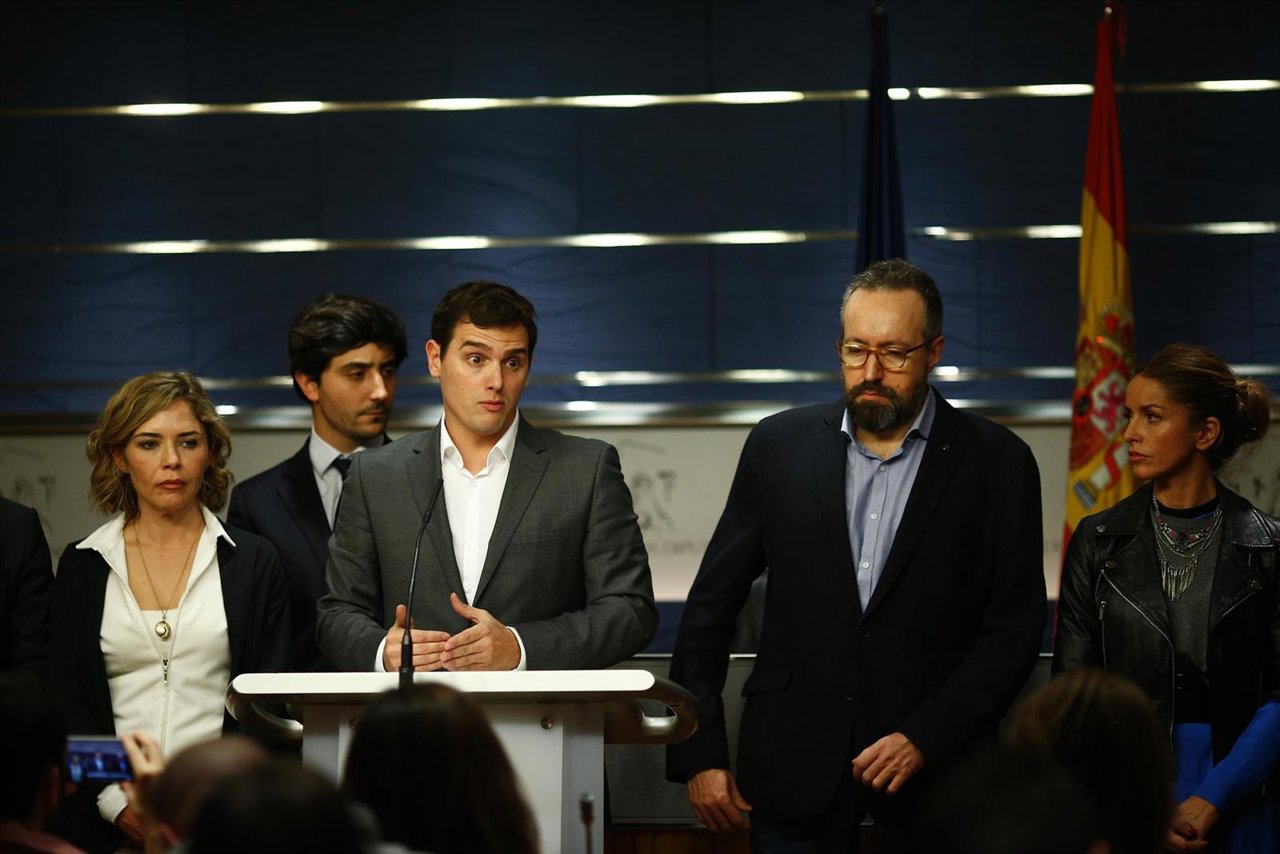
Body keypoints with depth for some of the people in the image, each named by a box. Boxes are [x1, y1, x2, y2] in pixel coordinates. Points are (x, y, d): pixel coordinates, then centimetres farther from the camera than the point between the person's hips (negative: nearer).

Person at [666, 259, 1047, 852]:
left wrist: (925, 738, -13)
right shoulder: (778, 446, 6)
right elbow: (710, 609, 7)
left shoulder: (996, 463, 0)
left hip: (935, 764, -1)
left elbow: (1014, 627, -3)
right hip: (797, 769, 1)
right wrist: (699, 755, 1)